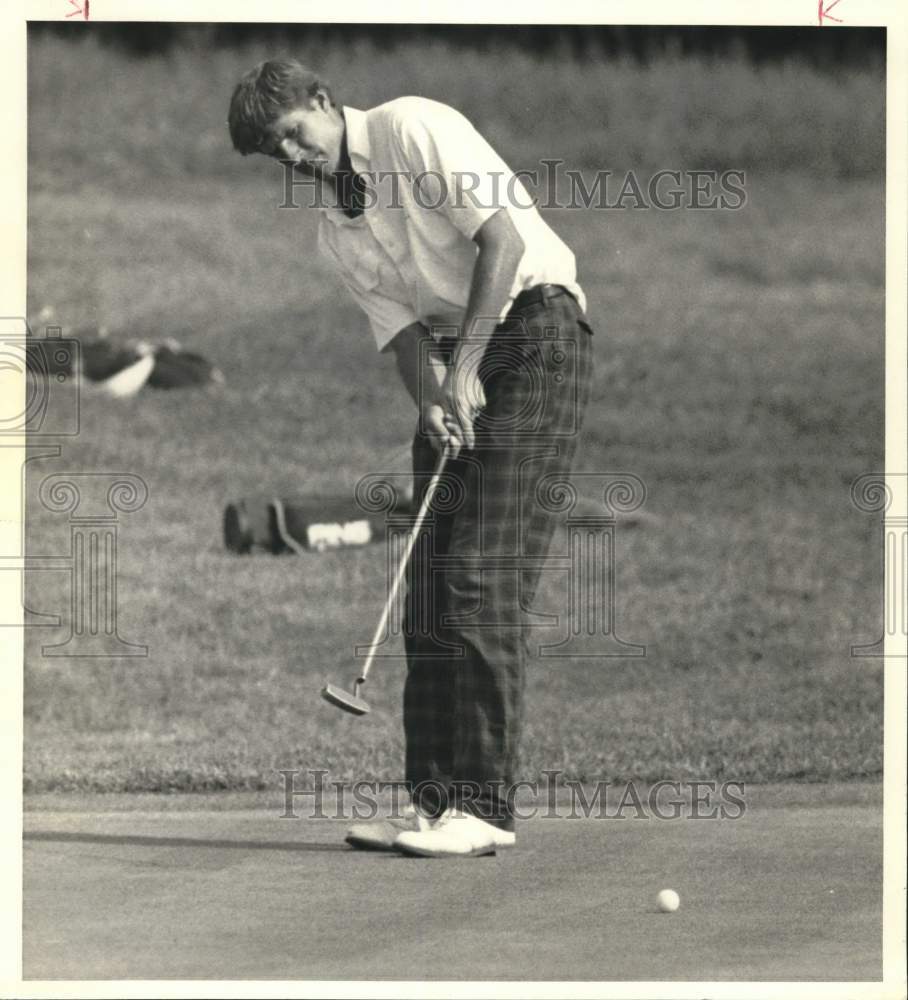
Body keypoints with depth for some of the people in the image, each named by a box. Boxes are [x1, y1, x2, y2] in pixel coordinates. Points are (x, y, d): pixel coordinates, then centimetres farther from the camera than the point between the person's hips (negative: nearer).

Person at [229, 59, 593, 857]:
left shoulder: (414, 128, -8)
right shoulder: (335, 232, 15)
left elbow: (504, 239, -16)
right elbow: (400, 326, 7)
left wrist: (464, 369, -18)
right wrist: (433, 405, -14)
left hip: (534, 326, -8)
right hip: (457, 358, 8)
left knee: (483, 578, -14)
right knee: (430, 582, 3)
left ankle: (484, 806, -14)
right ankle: (435, 799, 6)